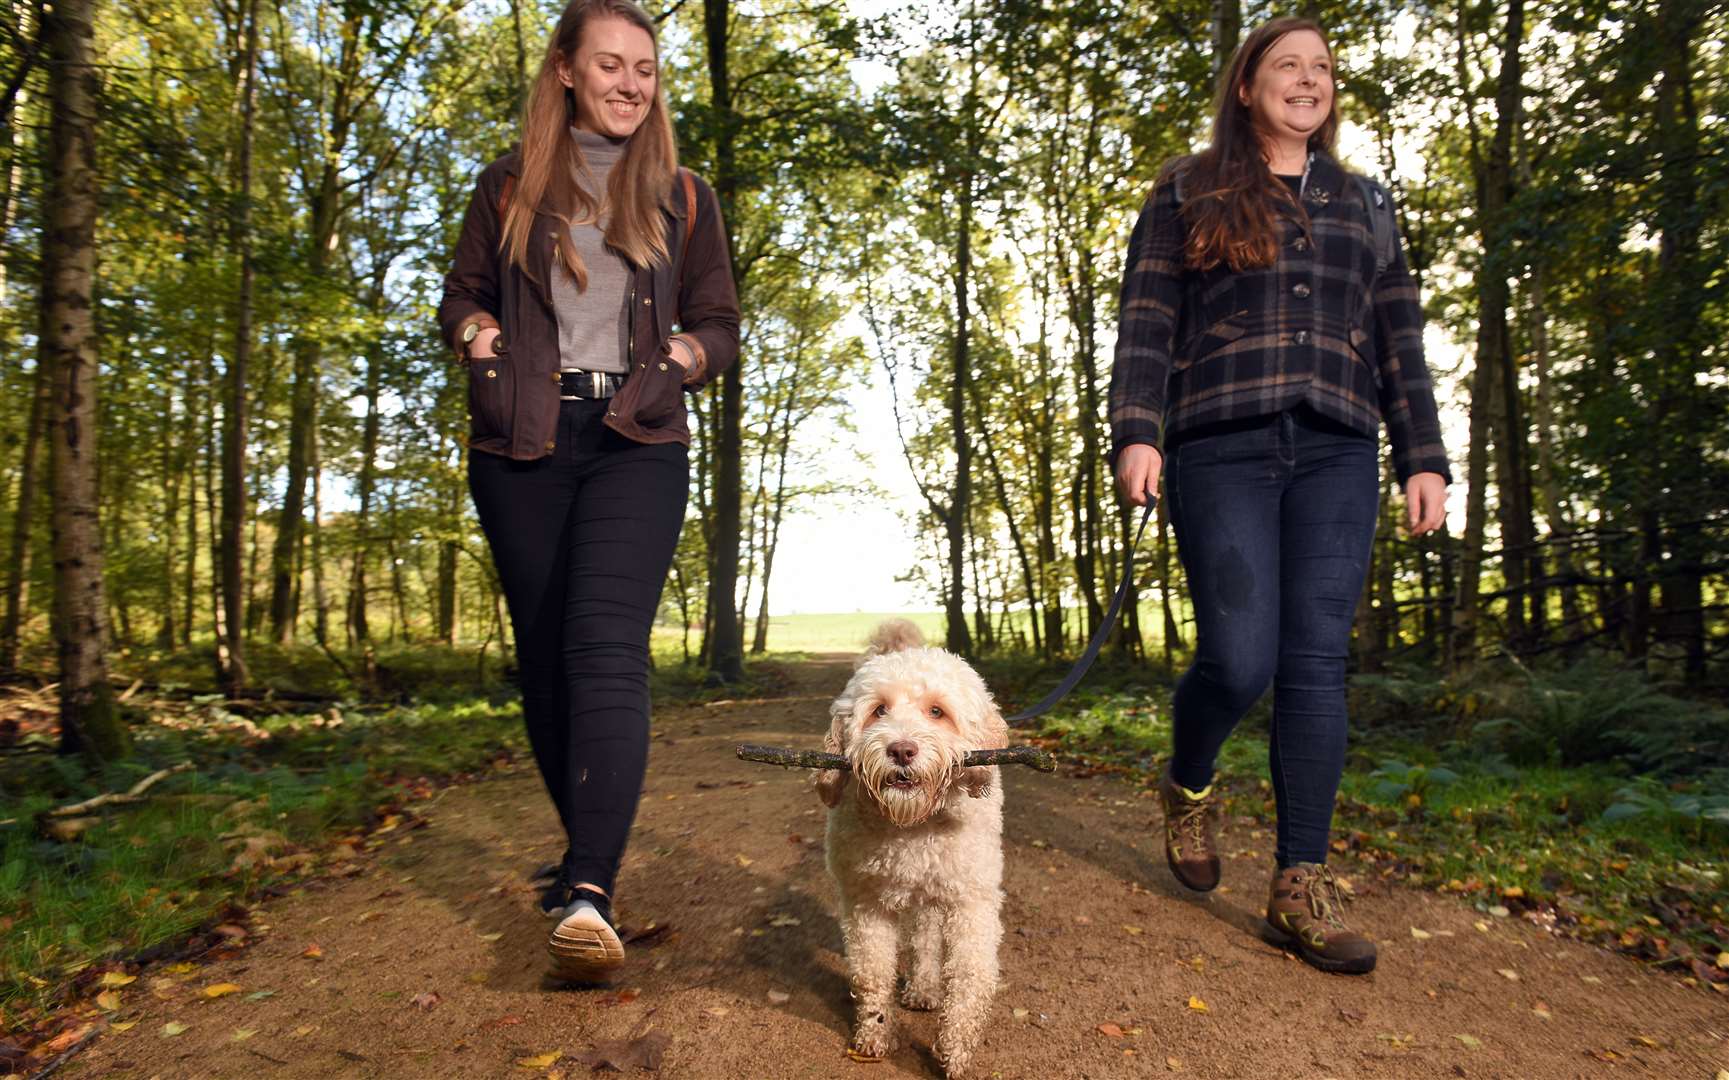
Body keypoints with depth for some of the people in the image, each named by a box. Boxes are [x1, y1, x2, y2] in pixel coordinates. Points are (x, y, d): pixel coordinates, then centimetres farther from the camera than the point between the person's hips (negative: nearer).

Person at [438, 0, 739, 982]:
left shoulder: (684, 198, 13)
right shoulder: (509, 189, 14)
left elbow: (721, 321, 16)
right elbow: (462, 293, 21)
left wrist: (687, 354, -6)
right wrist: (475, 332, -2)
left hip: (638, 444, -2)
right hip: (522, 449, 2)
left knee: (605, 643, -20)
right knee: (543, 655, 6)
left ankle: (590, 892, -24)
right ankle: (585, 847, 25)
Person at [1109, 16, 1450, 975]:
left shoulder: (1361, 204, 20)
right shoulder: (1187, 196, 11)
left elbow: (1398, 341, 17)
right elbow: (1146, 324, 2)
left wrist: (1424, 458, 8)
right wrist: (1136, 432, -11)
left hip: (1335, 457, 3)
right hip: (1222, 449, -3)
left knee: (1317, 665, -3)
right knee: (1240, 660, -12)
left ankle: (1300, 891, 4)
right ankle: (1187, 788, 21)